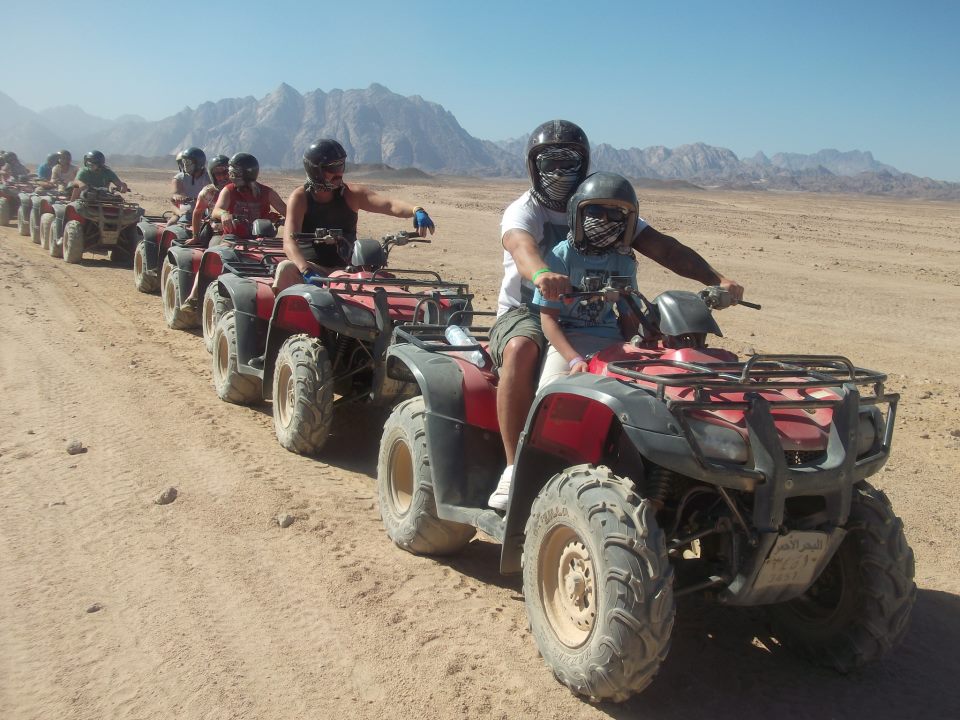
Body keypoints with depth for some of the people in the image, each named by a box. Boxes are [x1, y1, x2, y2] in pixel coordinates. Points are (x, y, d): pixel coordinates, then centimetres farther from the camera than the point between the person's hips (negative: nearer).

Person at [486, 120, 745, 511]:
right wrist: (541, 274, -56)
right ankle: (514, 467, -30)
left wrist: (716, 279, -18)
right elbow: (521, 245, -31)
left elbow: (662, 247, -2)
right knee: (522, 349, -38)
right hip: (525, 313, -3)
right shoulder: (523, 211, -5)